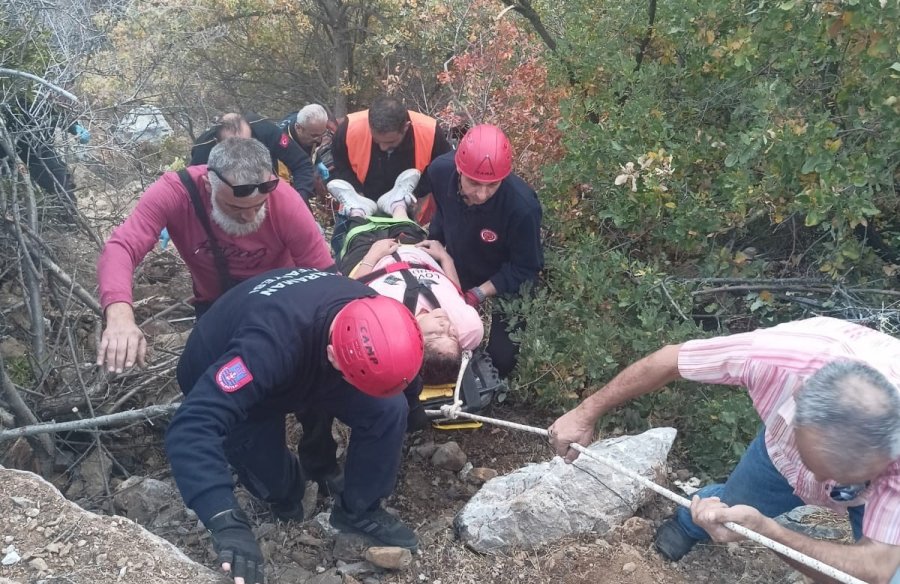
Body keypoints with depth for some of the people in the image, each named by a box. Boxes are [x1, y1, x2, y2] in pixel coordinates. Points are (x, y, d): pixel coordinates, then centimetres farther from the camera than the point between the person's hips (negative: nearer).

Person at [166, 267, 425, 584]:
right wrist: (228, 523, -61)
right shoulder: (271, 344, -47)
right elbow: (192, 425, -53)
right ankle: (287, 495, 32)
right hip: (226, 386, -4)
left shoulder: (369, 315, -27)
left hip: (309, 366, 4)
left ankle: (358, 510, 7)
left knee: (389, 410, -15)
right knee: (277, 485, -6)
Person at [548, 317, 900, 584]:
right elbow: (668, 360, -29)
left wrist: (764, 529, -57)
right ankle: (689, 523, 54)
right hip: (781, 447, 1)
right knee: (725, 511, 19)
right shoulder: (778, 354, -44)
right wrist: (586, 413, -20)